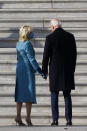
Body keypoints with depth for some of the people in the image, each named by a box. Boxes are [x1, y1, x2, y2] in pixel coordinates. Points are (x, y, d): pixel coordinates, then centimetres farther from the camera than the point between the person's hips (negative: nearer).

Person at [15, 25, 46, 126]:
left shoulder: (18, 44, 12)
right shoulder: (27, 44, -14)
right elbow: (31, 59, -18)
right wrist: (40, 72, -16)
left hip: (19, 69, 8)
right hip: (28, 70, -8)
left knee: (20, 93, 8)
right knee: (29, 93, -4)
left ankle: (18, 117, 5)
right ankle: (28, 118, -8)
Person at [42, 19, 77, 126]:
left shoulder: (50, 38, -8)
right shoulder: (70, 36, 2)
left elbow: (46, 56, -6)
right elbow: (74, 54, 6)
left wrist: (44, 70, 5)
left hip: (55, 70, -3)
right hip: (68, 71, 3)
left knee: (54, 95, 6)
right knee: (67, 95, 8)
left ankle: (55, 120, 3)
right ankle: (69, 120, 3)